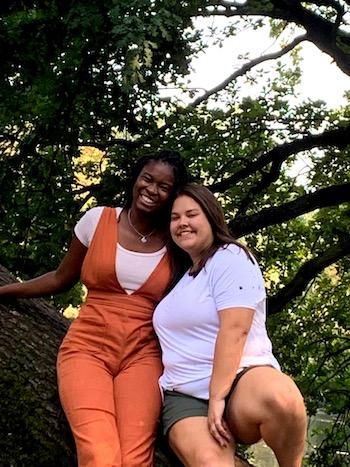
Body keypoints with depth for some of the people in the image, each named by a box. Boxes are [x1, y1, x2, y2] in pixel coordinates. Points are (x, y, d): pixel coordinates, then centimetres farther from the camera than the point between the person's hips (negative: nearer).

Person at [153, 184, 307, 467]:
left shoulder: (229, 258, -2)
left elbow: (235, 329, -15)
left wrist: (218, 396, -20)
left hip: (240, 380, -3)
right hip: (185, 396, 4)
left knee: (280, 397, -39)